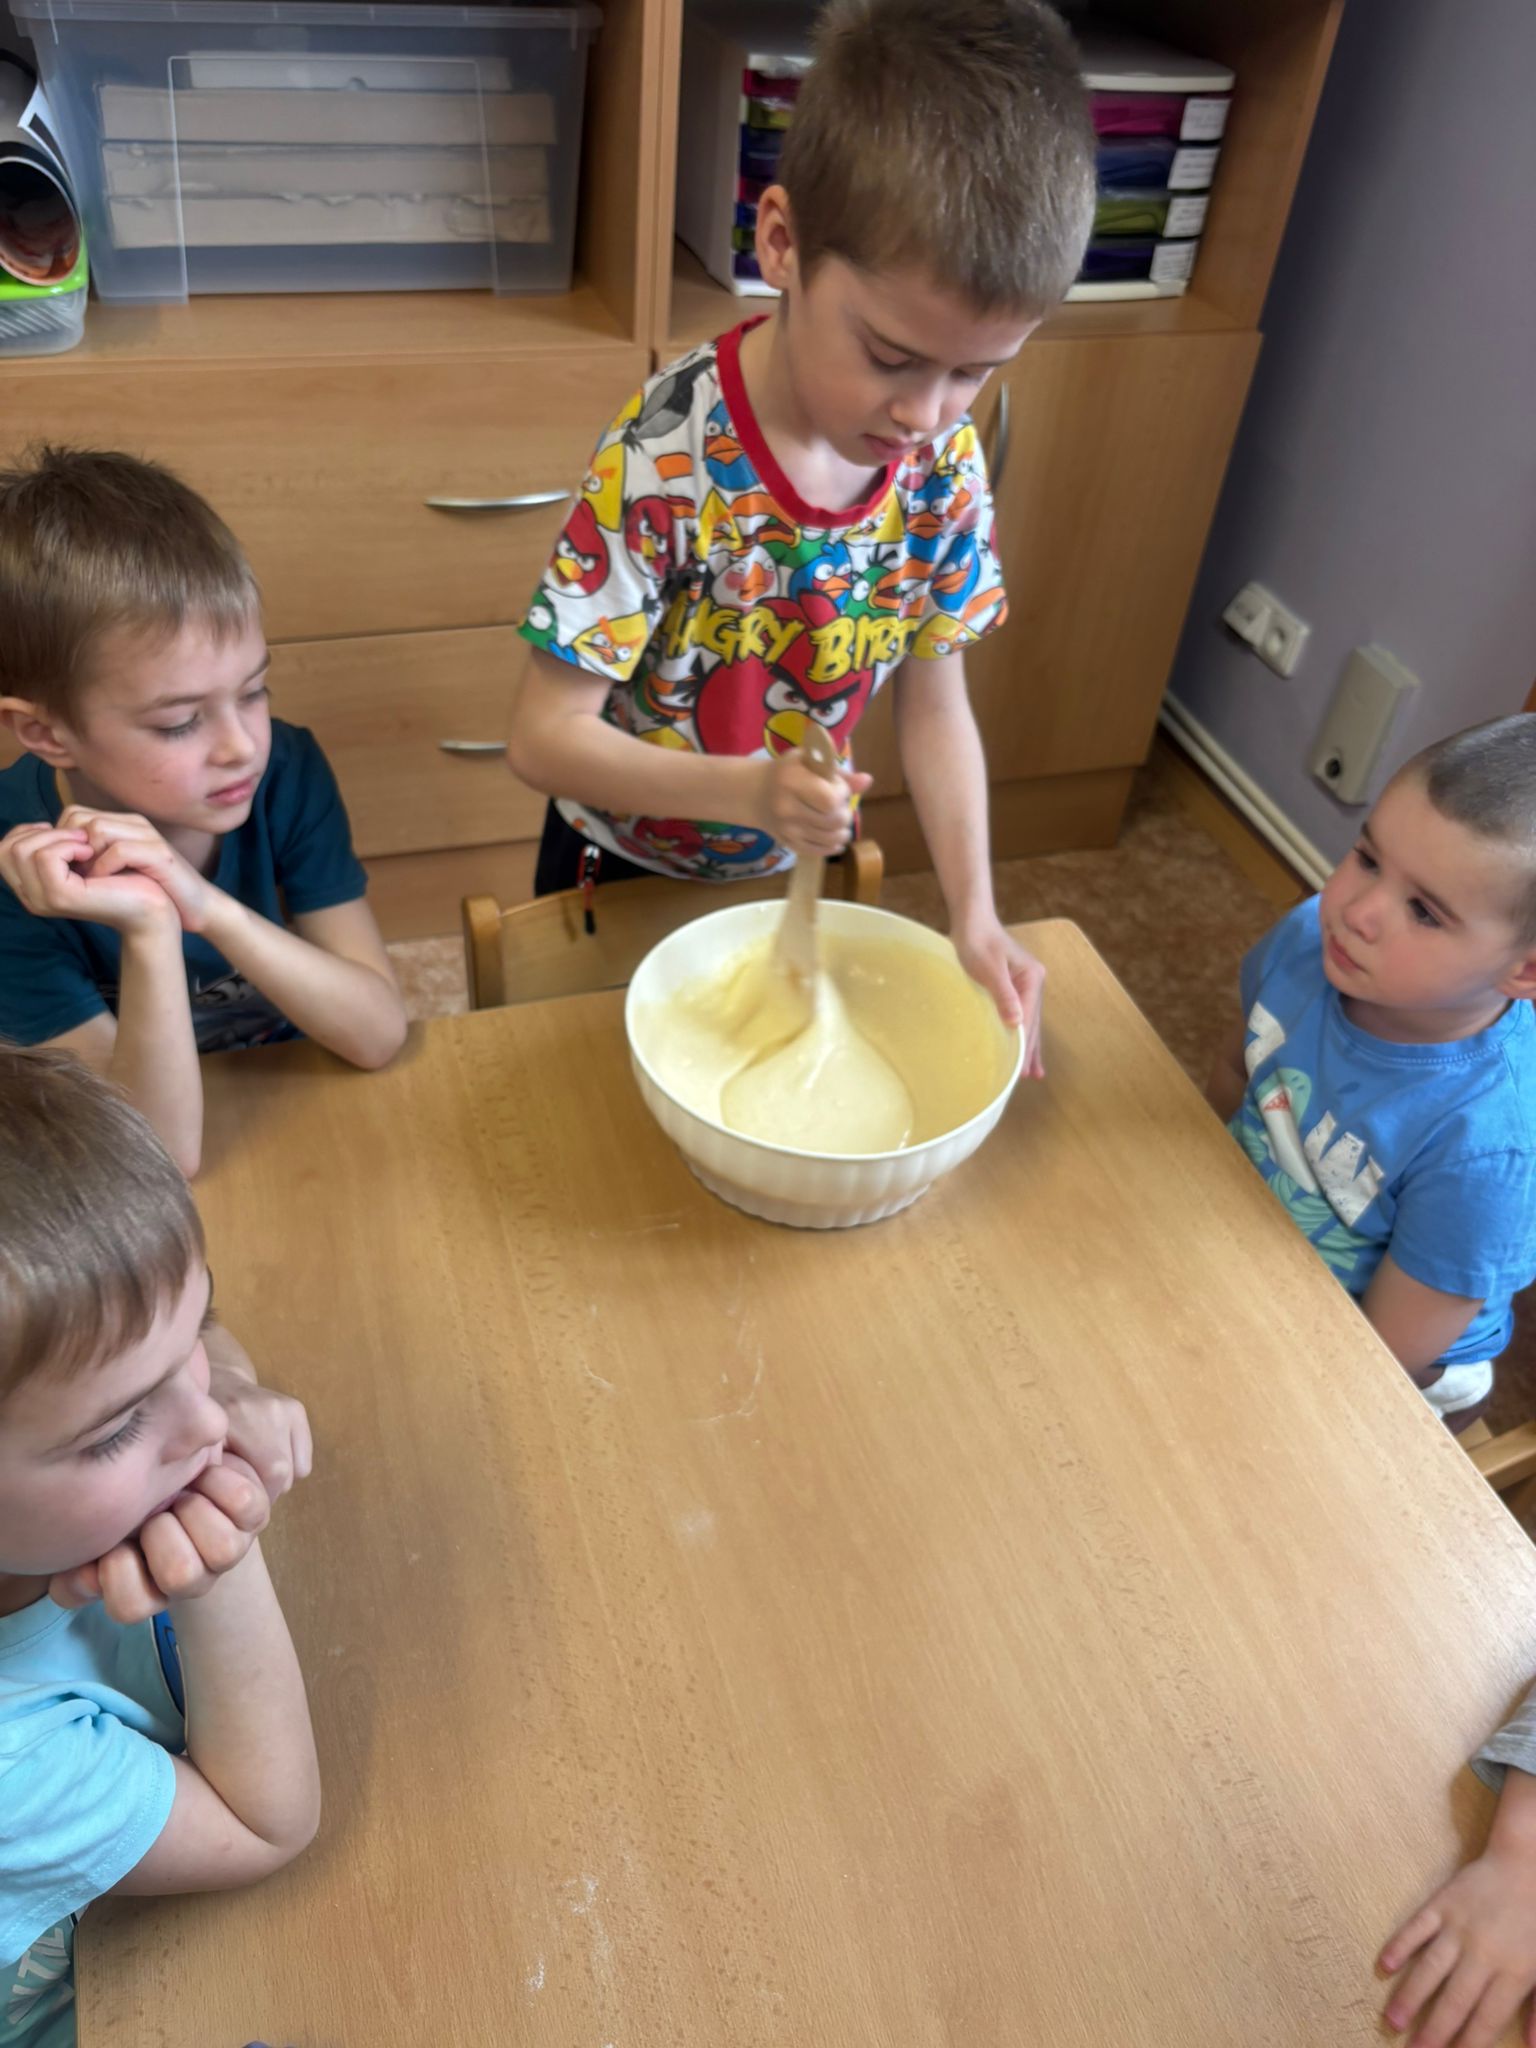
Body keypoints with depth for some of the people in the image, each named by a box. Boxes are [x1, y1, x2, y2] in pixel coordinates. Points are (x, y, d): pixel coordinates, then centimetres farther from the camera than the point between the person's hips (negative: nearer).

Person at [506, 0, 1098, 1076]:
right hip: (626, 875, -3)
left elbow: (935, 705, -6)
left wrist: (976, 917, -16)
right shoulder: (665, 460, -30)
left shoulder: (944, 462, -15)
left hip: (791, 874, 4)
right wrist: (748, 791, -42)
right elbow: (546, 735, -27)